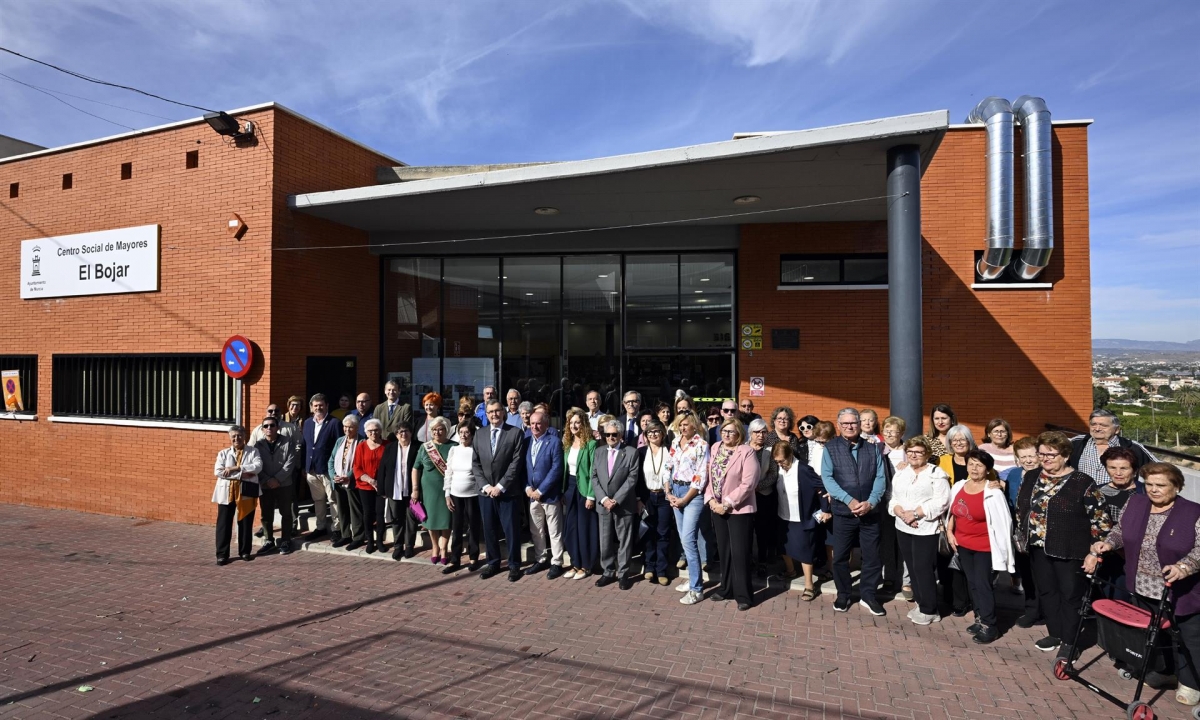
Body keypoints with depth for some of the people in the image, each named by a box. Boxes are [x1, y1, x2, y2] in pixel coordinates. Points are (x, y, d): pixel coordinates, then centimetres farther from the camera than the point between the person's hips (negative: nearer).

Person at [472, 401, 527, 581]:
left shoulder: (516, 433, -4)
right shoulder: (479, 435, 9)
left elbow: (516, 463, -9)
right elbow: (475, 464, 6)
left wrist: (500, 486, -13)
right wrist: (485, 486, -6)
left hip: (508, 492, -4)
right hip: (485, 491, 4)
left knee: (511, 530, 3)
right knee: (489, 530, 11)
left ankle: (514, 565, 18)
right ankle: (493, 563, 27)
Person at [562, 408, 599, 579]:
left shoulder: (591, 444, -12)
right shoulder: (567, 443, 8)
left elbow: (594, 472, -14)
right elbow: (564, 469, 11)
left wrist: (591, 496, -17)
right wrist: (563, 491, 7)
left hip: (584, 489, -6)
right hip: (569, 488, 6)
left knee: (585, 528, 4)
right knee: (570, 528, 11)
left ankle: (586, 566, 17)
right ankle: (575, 563, 23)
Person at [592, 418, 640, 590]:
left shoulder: (632, 452, -4)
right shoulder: (599, 451, 8)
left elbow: (632, 479, -10)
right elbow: (594, 477, 5)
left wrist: (616, 500, -15)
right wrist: (603, 498, -9)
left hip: (624, 505, -3)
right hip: (603, 504, 4)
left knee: (624, 542, 6)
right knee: (605, 542, 10)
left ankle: (623, 574, 18)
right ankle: (608, 572, 24)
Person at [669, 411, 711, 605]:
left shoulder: (701, 445, -10)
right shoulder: (675, 443, 10)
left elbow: (701, 477, -13)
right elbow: (670, 468, 14)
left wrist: (685, 499, -14)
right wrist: (669, 493, 3)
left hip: (693, 493, -7)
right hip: (676, 492, 7)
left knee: (688, 539, -11)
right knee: (684, 538, 12)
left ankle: (697, 588, -3)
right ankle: (694, 577, 26)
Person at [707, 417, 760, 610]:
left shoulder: (747, 452, -14)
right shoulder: (715, 448, 7)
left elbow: (748, 484, -19)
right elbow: (710, 476, 9)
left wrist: (727, 503, -18)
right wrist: (711, 499, -4)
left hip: (739, 509, -6)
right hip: (717, 508, 6)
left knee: (740, 552, 0)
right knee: (724, 550, 16)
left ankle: (743, 594, 14)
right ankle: (727, 589, 30)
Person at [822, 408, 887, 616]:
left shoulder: (872, 448, 7)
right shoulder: (830, 448, -1)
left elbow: (881, 478, 1)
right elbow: (827, 478, -9)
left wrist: (870, 502, -14)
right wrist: (849, 500, -18)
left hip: (870, 512, 2)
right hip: (843, 512, -2)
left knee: (872, 556, 9)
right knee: (840, 556, 8)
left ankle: (868, 595, 26)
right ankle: (843, 595, 25)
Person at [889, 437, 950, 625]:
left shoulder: (936, 473, -5)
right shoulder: (900, 473, 12)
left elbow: (941, 502, -14)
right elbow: (894, 499, 10)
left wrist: (915, 513, -19)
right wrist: (901, 513, -10)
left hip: (926, 529, -5)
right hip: (903, 528, 6)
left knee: (923, 568, -3)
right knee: (912, 567, 11)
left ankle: (929, 609, 10)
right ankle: (919, 602, 24)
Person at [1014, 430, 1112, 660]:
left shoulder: (1083, 482, -12)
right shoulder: (1030, 477, 5)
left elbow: (1099, 518, -10)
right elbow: (1021, 509, 14)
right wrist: (1021, 536, 14)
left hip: (1069, 550, -5)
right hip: (1038, 548, 5)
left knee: (1071, 595, 7)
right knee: (1046, 592, 16)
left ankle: (1069, 640, 21)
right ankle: (1055, 633, 31)